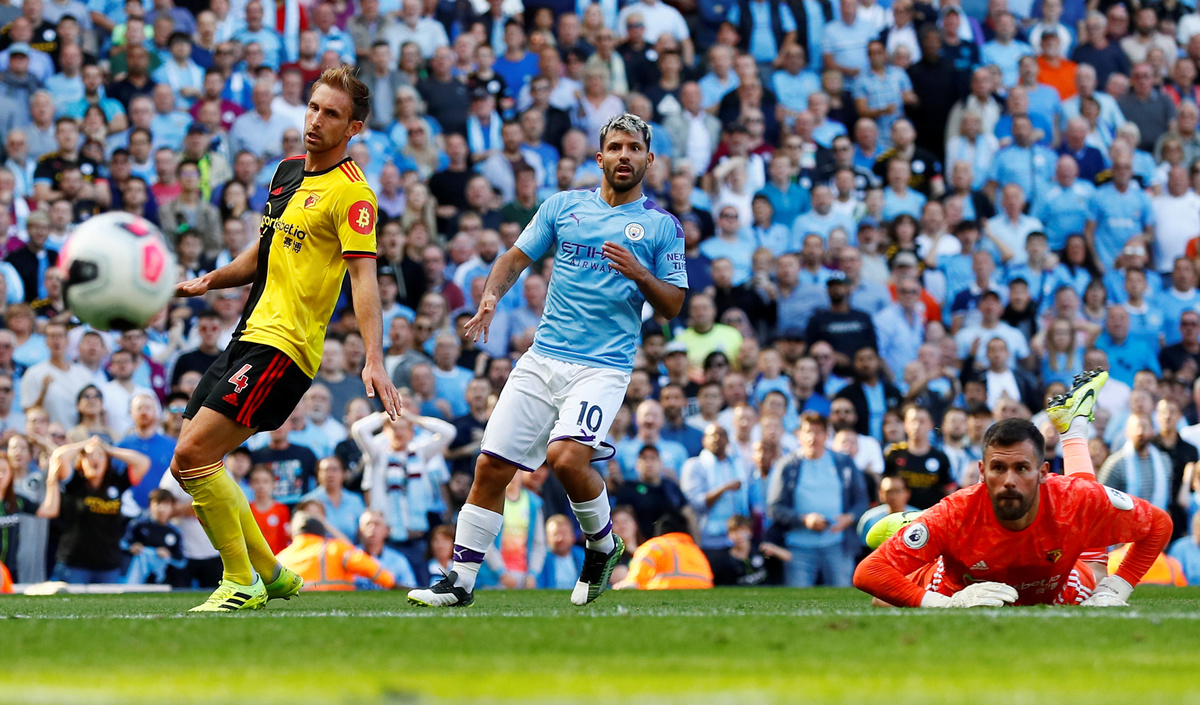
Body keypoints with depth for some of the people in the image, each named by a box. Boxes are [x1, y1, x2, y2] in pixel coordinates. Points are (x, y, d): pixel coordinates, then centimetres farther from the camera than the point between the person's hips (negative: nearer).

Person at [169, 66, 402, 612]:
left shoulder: (351, 192, -11)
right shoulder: (289, 171, 16)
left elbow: (363, 276, -20)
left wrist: (374, 359, -31)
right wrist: (211, 281, 11)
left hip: (285, 345, -9)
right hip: (250, 336, 9)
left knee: (195, 454, -18)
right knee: (188, 461, 7)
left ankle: (243, 585, -7)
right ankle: (270, 573, 17)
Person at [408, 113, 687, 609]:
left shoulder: (661, 227, 5)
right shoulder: (564, 206, 12)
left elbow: (672, 306, 4)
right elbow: (516, 257, 16)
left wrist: (640, 274, -14)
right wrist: (491, 295, -3)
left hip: (604, 367, -4)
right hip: (544, 359, 4)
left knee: (566, 456, -27)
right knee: (491, 467, -2)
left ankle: (604, 546, 0)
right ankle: (460, 580, 7)